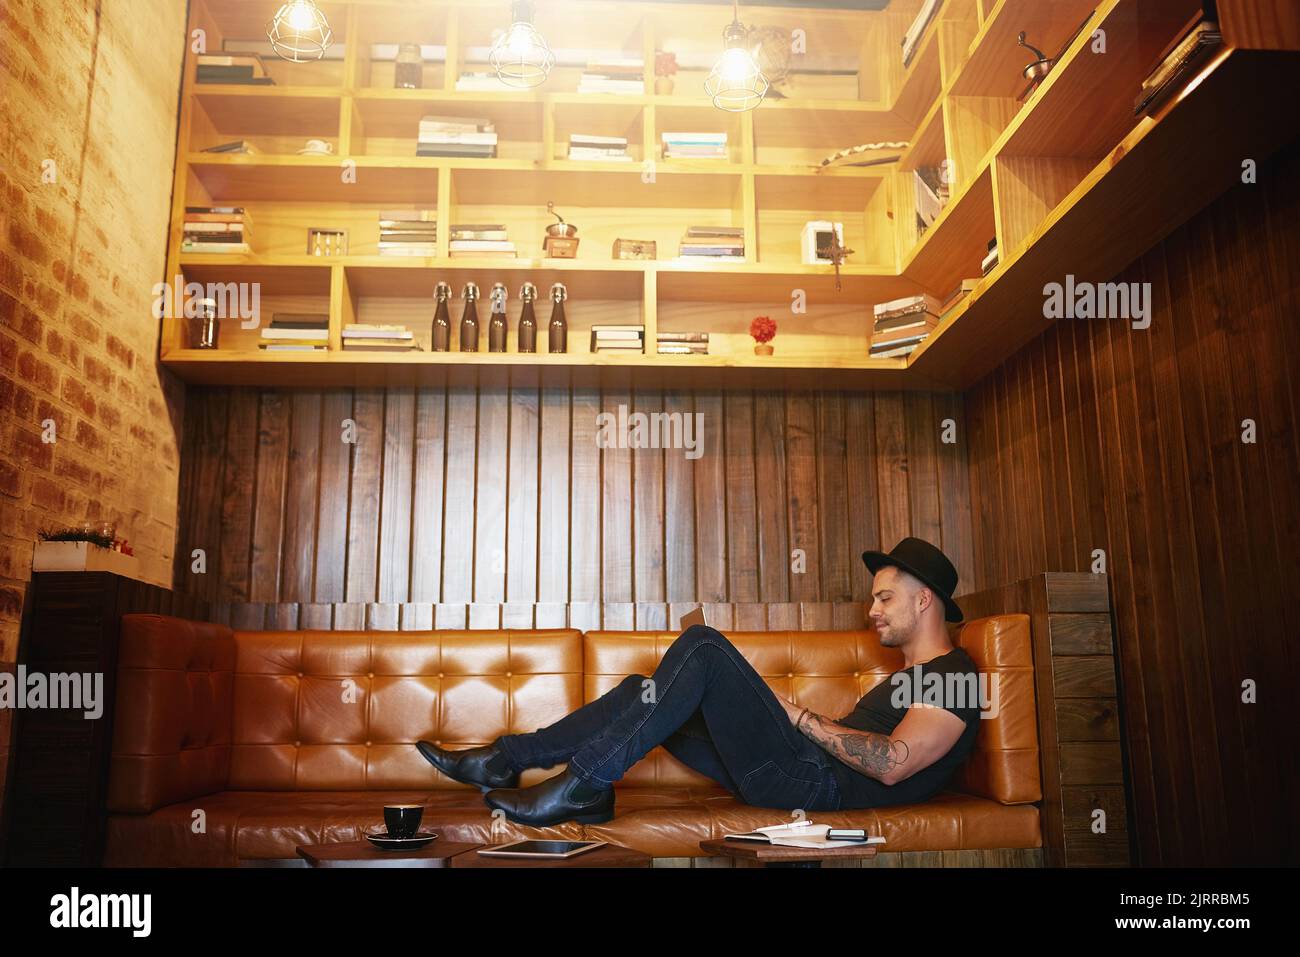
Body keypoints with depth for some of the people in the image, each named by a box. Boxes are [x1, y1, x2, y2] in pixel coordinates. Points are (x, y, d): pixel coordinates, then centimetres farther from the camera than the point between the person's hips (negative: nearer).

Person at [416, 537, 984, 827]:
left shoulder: (952, 675, -2)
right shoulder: (909, 675, 29)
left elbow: (892, 765, -18)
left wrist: (803, 719, -10)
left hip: (818, 781, -10)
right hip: (798, 774, 10)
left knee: (703, 645, -22)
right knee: (642, 690, 7)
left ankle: (583, 782, -20)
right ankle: (506, 759, 5)